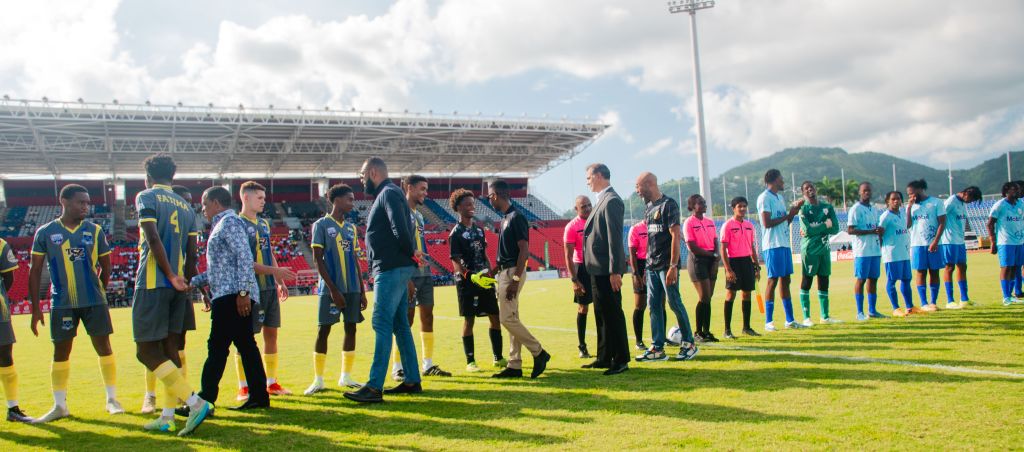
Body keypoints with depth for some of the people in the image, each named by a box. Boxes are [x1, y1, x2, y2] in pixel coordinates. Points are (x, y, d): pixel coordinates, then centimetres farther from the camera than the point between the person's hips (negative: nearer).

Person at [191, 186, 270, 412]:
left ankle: (205, 400, -2)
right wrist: (193, 281, 25)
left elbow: (245, 258, -18)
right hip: (228, 296, 10)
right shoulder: (222, 225, 24)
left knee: (217, 347, -6)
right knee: (246, 345, 8)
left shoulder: (230, 222, -7)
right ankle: (259, 397, 10)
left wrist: (243, 292, -23)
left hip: (232, 296, -10)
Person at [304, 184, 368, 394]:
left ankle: (346, 377, 16)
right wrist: (333, 289, -14)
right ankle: (318, 380, 6)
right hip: (331, 289, -6)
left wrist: (362, 291, 11)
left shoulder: (351, 228, 14)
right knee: (323, 330, -2)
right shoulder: (322, 225, -3)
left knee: (351, 329, 6)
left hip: (353, 289, 6)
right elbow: (318, 260, -8)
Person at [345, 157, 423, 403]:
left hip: (392, 269, -10)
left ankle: (375, 387, -11)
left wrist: (410, 254, -9)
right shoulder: (387, 194, 21)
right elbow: (402, 231, 17)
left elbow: (401, 230, -21)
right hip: (396, 269, 10)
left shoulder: (389, 193, -10)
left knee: (382, 324, -11)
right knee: (400, 325, 13)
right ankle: (412, 380, 19)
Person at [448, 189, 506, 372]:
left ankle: (498, 358, 19)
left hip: (485, 280, 7)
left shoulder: (479, 230, 14)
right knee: (469, 319, -1)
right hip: (468, 281, -7)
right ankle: (470, 361, 9)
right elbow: (455, 261, -12)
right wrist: (469, 277, -26)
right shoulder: (456, 233, -6)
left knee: (495, 317, 7)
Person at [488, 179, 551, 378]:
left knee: (507, 318, -10)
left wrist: (515, 280, -23)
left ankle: (539, 352, 2)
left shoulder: (516, 218, -14)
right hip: (504, 272, 10)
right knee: (510, 318, 9)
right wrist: (494, 271, 19)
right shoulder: (505, 218, 15)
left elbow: (524, 251, -19)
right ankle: (515, 366, 13)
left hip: (513, 273, -10)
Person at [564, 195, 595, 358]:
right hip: (582, 267, -4)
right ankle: (582, 347, 10)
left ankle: (602, 344, 18)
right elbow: (568, 256, -9)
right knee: (583, 308, 1)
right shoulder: (572, 227, -8)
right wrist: (574, 280, -15)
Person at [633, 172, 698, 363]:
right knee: (654, 305, 7)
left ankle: (688, 343, 11)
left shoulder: (668, 205, -10)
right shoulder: (649, 208, 14)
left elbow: (676, 236, -15)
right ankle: (657, 348, 11)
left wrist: (673, 266, -19)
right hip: (652, 266, 8)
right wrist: (648, 261, 12)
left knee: (674, 302, -3)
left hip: (667, 265, -8)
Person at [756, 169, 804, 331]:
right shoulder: (764, 198, -11)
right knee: (773, 280, -7)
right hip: (773, 245, -9)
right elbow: (767, 223, -19)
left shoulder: (779, 197, 19)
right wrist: (788, 215, -12)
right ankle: (768, 322, -3)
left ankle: (790, 320, 17)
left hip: (784, 244, 9)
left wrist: (794, 211, 6)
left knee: (785, 280, 11)